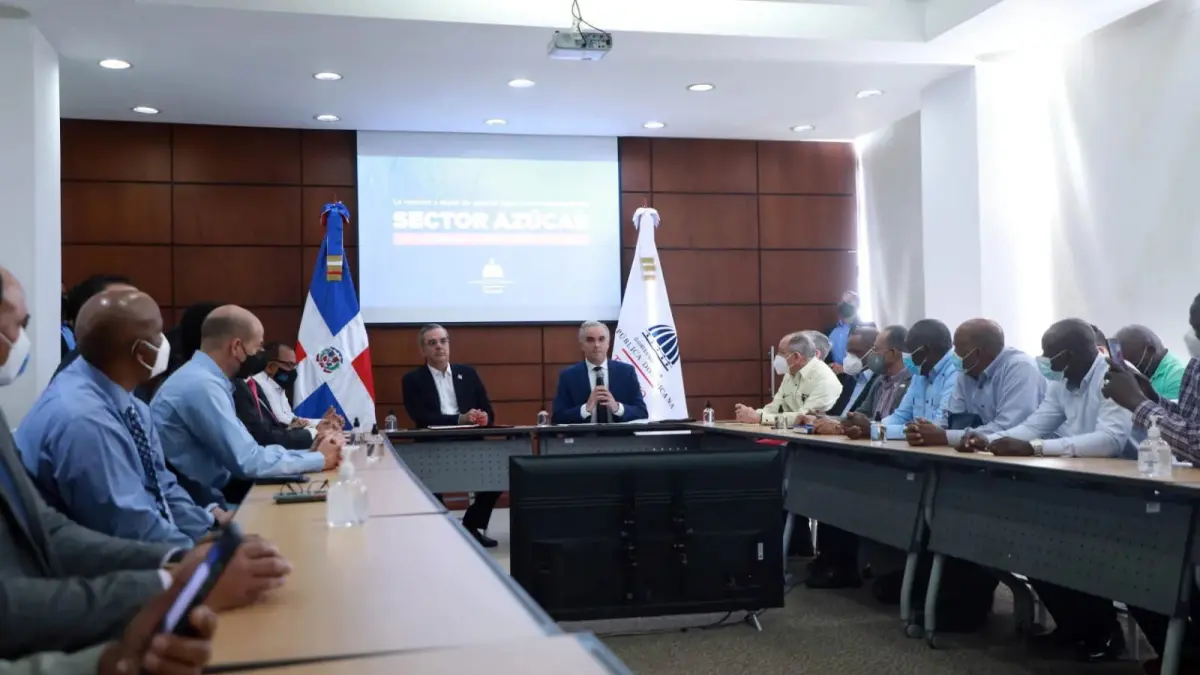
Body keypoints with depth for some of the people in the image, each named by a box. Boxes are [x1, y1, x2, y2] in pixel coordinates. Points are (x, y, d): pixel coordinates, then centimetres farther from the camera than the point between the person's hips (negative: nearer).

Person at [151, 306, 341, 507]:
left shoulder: (204, 377, 7)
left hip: (208, 493, 8)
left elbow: (245, 451, 9)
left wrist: (310, 454, 0)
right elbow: (247, 462, -21)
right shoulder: (203, 384, -20)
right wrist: (320, 459, -11)